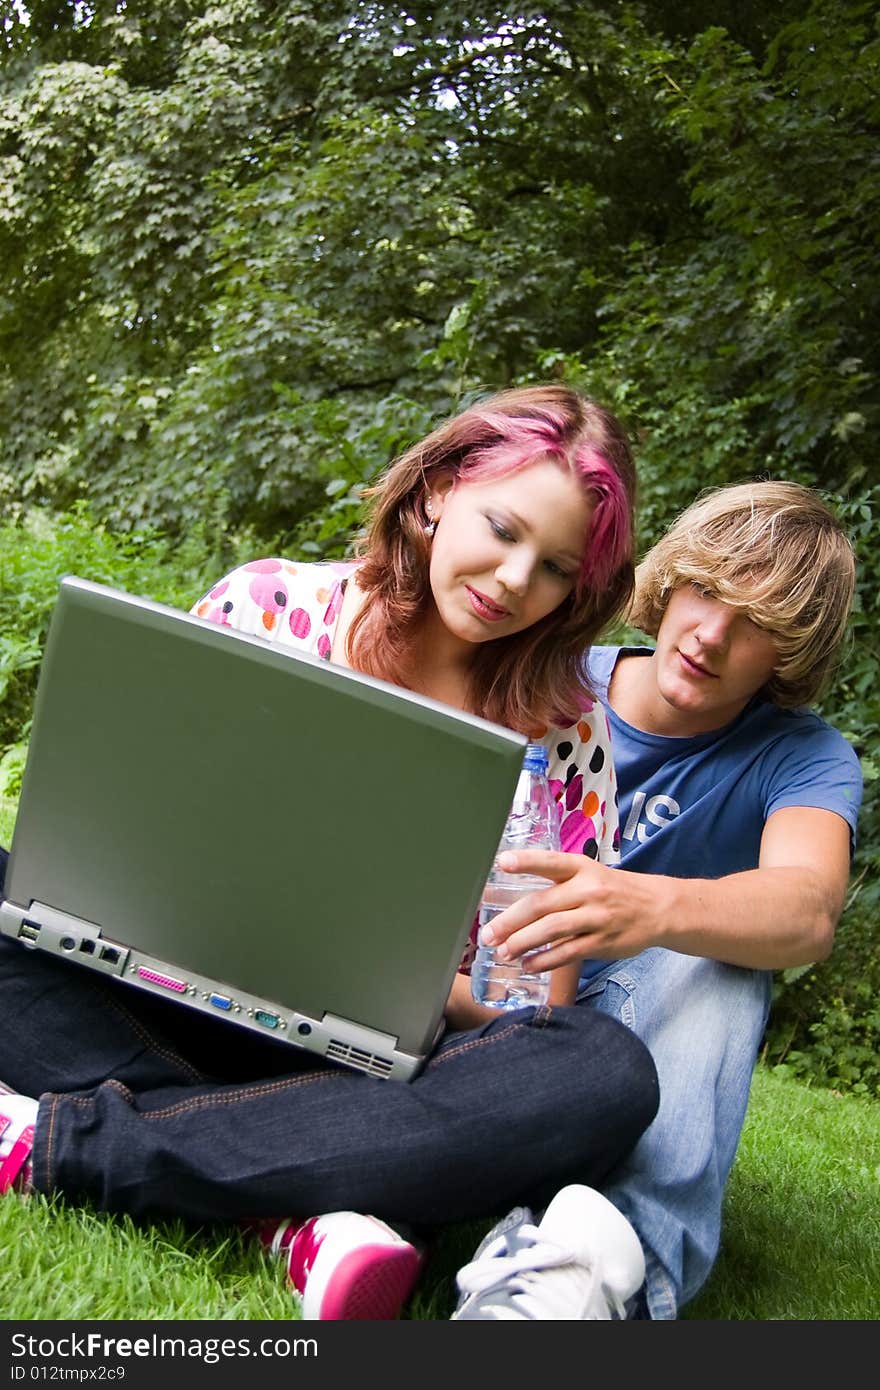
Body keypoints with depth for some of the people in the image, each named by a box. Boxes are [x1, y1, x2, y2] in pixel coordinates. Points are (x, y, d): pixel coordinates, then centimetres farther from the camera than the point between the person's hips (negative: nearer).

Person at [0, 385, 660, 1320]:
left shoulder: (564, 733, -1)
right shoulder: (264, 606, 1)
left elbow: (534, 1005, 0)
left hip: (368, 1061, 0)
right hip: (170, 997, 1)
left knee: (606, 1077, -31)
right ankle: (292, 1211, -31)